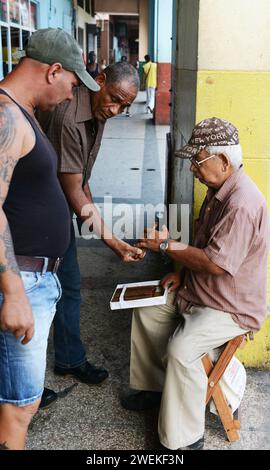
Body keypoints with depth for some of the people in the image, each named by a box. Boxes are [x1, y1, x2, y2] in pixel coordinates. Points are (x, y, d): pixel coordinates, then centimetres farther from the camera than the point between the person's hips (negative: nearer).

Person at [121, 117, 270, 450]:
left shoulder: (243, 204, -28)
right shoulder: (218, 190, 5)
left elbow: (217, 263, -30)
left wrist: (167, 245, -21)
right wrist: (184, 273, 2)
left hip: (232, 307, -10)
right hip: (201, 291, 10)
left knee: (181, 349, -27)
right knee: (147, 310, 12)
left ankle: (184, 441, -9)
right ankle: (152, 386, 26)